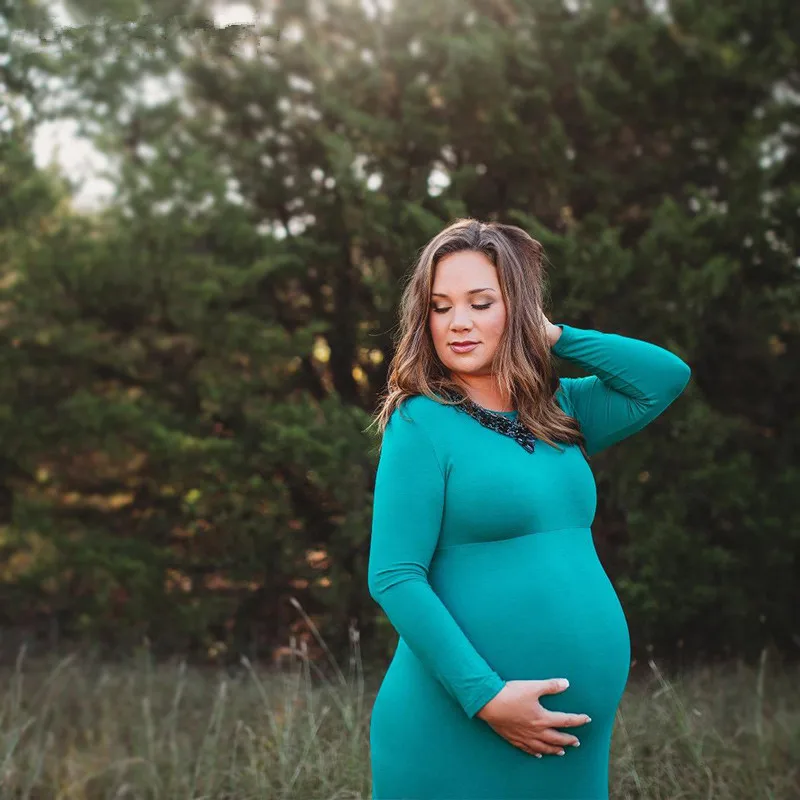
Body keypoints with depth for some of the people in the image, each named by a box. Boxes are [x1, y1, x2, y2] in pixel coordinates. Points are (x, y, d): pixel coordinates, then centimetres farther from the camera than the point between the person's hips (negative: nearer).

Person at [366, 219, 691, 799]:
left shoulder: (556, 412, 8)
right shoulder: (422, 423, -9)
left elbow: (668, 376, 8)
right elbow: (394, 578, -15)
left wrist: (553, 335, 1)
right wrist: (485, 695, -20)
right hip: (461, 730, -6)